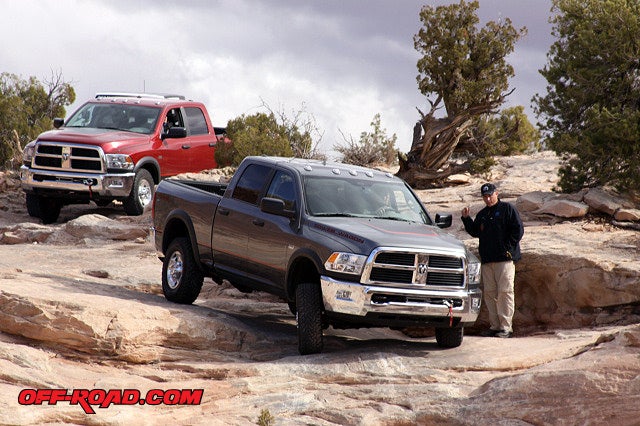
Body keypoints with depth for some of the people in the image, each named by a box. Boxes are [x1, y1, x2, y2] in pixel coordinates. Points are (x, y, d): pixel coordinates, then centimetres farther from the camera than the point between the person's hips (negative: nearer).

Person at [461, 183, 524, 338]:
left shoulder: (507, 209, 1)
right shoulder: (482, 214, 20)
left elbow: (518, 230, -4)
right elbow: (475, 232, 22)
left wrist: (508, 248, -10)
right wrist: (466, 219, 8)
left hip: (505, 259, -6)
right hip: (487, 260, 7)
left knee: (505, 292, -9)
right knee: (489, 293, 4)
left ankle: (506, 327, -10)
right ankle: (495, 325, 9)